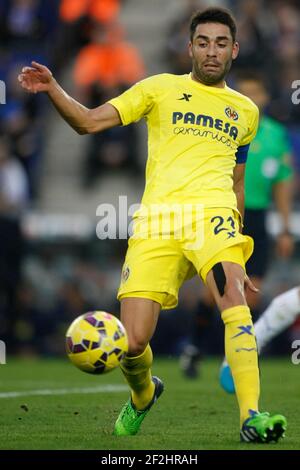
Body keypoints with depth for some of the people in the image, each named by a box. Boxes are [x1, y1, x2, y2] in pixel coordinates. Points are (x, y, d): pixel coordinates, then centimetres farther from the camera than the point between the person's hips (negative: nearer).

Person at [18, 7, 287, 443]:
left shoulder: (245, 111, 22)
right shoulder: (161, 89, 13)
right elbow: (89, 122, 6)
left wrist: (240, 253, 29)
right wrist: (52, 89, -11)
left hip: (212, 213, 1)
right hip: (156, 221, -1)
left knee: (232, 293, -32)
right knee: (132, 345, -8)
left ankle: (252, 416, -37)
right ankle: (142, 396, 28)